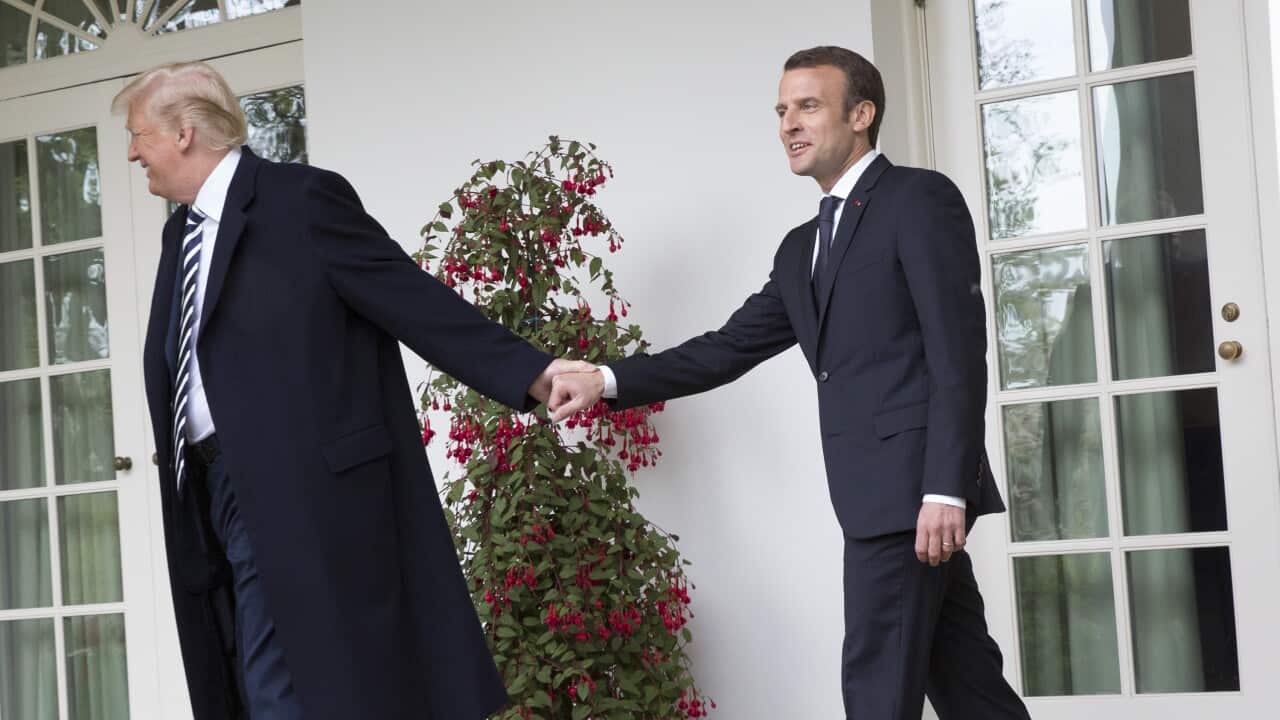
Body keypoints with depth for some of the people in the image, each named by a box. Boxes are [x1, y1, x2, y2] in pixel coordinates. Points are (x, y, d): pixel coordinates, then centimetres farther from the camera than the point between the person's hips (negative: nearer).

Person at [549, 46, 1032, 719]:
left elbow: (959, 352, -13)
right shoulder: (802, 247, 20)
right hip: (879, 490, 8)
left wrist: (946, 489, -21)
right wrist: (609, 380, 5)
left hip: (912, 483, -8)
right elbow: (730, 348, 17)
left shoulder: (920, 199, -5)